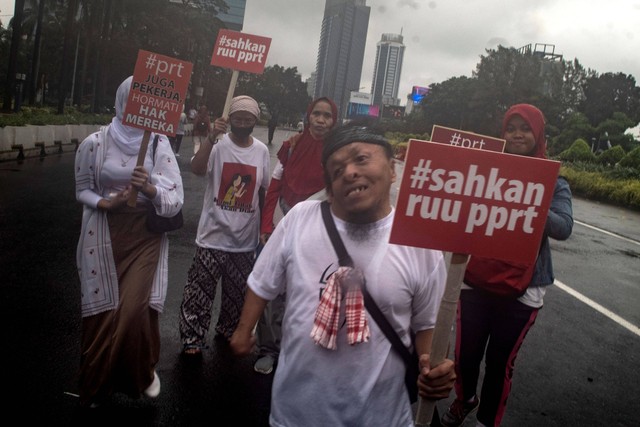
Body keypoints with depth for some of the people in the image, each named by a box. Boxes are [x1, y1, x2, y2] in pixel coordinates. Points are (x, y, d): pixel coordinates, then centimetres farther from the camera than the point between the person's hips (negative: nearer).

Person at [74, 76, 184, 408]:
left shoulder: (159, 144, -4)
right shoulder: (94, 143, -5)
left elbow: (176, 198, -6)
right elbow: (82, 190, 6)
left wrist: (150, 189, -25)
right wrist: (105, 203, -13)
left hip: (146, 235, 0)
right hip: (105, 236, 0)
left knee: (136, 310, -6)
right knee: (103, 311, 7)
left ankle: (142, 375, 25)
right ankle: (97, 385, 33)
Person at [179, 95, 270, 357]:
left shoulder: (262, 151, 4)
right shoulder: (218, 144, -10)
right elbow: (196, 169, -28)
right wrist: (212, 137, -38)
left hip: (245, 238, 4)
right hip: (214, 235, -4)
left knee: (237, 293, 18)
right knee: (200, 291, 3)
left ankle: (227, 331, 37)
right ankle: (193, 339, 18)